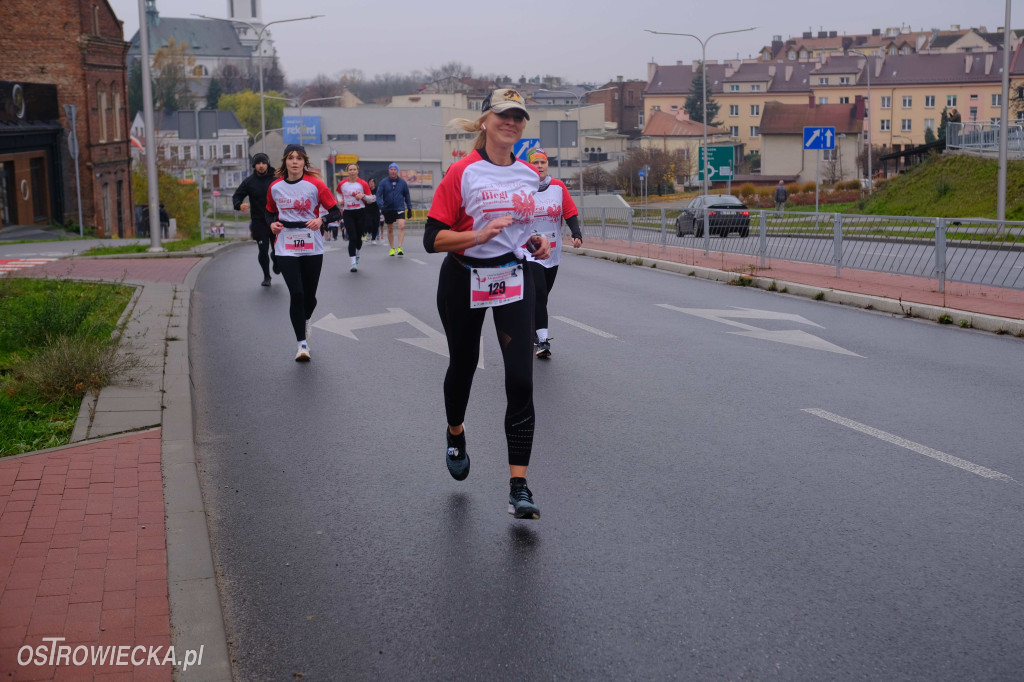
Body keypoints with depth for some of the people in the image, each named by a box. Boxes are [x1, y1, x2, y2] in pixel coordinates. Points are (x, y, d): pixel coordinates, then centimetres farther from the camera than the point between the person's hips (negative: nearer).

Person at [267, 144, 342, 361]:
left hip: (312, 248, 0)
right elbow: (271, 212, 19)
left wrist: (321, 220, -22)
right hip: (286, 249, 0)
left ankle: (305, 321, 44)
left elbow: (336, 212, -3)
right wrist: (272, 223, -3)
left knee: (309, 296, 9)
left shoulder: (315, 185, -6)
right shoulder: (275, 187, 3)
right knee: (296, 294, -12)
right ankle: (302, 343, -2)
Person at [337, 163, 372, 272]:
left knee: (359, 237, 9)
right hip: (348, 213, 0)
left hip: (361, 212, 0)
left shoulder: (363, 184, -3)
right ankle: (353, 263, -13)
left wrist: (363, 196, -20)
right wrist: (341, 201, 6)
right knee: (352, 237, -12)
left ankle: (357, 254, 41)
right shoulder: (342, 184, 3)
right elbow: (339, 193, 25)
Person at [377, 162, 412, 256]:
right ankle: (392, 248, 25)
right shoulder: (383, 182, -1)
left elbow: (407, 196, 11)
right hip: (388, 209, 1)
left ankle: (399, 248, -18)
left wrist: (409, 208, 9)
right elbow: (378, 195, -4)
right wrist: (381, 206, -19)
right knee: (390, 229, 11)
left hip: (400, 209, -1)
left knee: (402, 226, -20)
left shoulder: (403, 182, 3)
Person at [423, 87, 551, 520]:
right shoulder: (462, 172, -9)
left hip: (514, 280, 2)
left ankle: (519, 485, -8)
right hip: (464, 281, -2)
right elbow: (433, 238, -13)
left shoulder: (530, 175, 6)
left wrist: (537, 243, 2)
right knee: (463, 365, 16)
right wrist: (479, 235, -27)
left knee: (521, 380, -10)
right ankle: (455, 433, 49)